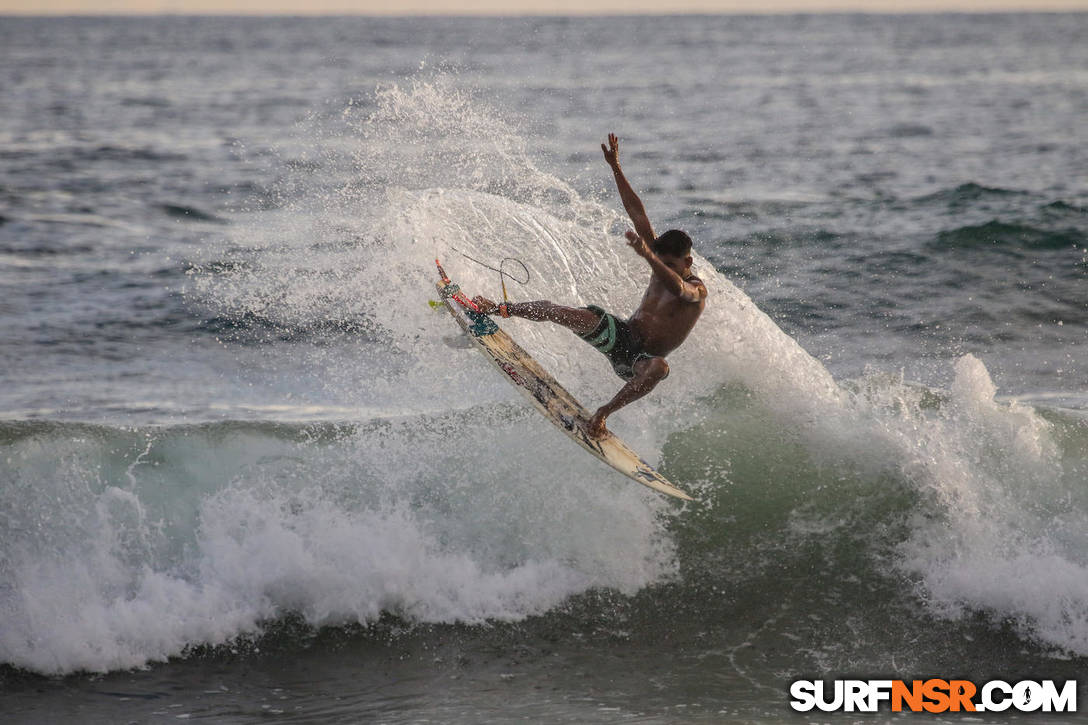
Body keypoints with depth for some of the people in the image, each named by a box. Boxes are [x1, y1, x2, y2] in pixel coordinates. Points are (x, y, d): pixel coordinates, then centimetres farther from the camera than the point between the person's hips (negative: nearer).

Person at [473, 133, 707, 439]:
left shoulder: (696, 290, -14)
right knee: (576, 315, -24)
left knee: (659, 368, -43)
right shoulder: (661, 264, 4)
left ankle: (601, 414, -36)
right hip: (620, 336, 5)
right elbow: (637, 213, 4)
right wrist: (616, 168, 1)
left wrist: (647, 256, -59)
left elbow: (677, 289, -42)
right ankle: (500, 309, -12)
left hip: (640, 360, -5)